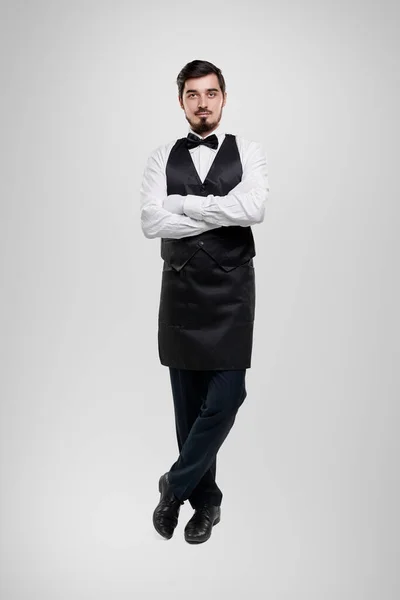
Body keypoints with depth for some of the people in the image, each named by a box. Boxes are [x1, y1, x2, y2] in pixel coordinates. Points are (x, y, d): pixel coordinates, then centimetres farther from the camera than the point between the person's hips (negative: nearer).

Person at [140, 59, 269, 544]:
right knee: (188, 401, 10)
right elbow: (151, 222, -9)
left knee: (224, 397, -6)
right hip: (181, 290, 2)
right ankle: (205, 499, 27)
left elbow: (253, 209, -16)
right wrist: (221, 214, -11)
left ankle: (175, 486, 16)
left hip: (231, 290, -1)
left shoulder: (248, 153, 4)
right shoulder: (162, 157, 6)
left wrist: (182, 202, -12)